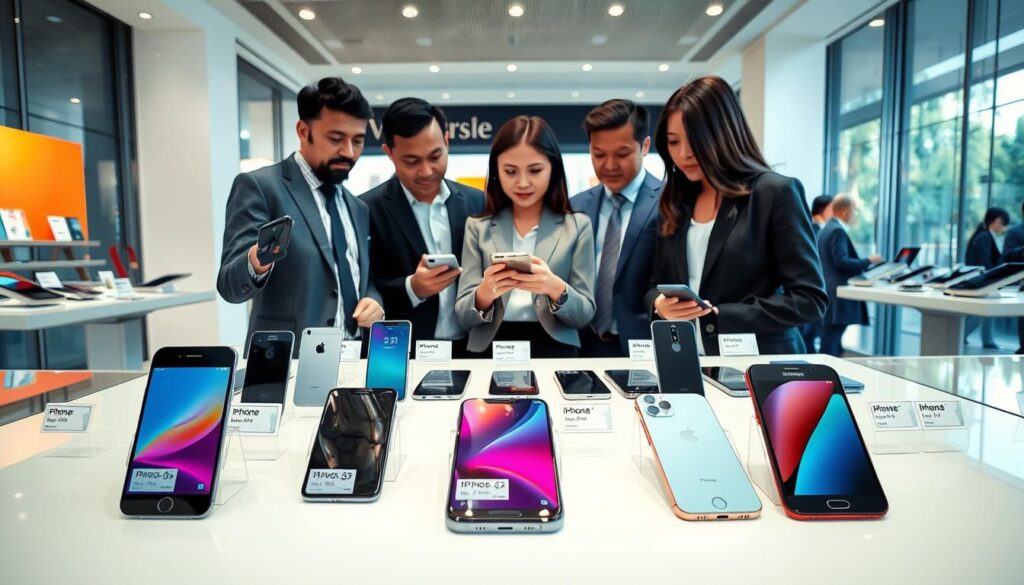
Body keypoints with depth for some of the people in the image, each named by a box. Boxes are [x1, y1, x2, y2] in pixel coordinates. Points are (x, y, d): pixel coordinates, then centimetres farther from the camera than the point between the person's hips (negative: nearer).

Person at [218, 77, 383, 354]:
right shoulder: (258, 186, -3)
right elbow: (230, 285, -8)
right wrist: (255, 264, -29)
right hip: (287, 360, -5)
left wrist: (374, 301, -1)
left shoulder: (358, 208, 14)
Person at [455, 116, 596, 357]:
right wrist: (486, 292, -16)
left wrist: (556, 288, -16)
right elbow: (464, 317, 4)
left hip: (554, 349, 0)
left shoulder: (577, 226, 5)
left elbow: (584, 315, 3)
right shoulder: (478, 227, 8)